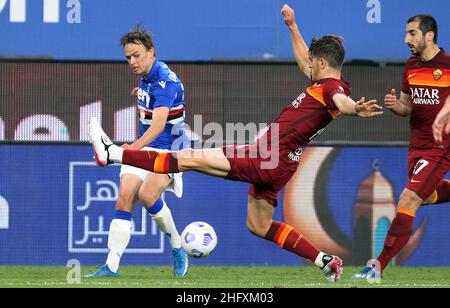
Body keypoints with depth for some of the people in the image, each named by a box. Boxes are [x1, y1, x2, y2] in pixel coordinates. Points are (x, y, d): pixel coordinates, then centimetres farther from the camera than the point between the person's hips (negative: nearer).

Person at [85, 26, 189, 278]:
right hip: (143, 149, 8)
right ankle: (112, 265, -12)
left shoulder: (165, 80, -21)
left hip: (169, 150, -8)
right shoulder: (146, 77, 7)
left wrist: (135, 146, -47)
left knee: (147, 194, -29)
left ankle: (178, 249, -8)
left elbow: (159, 124, -35)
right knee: (124, 199, -8)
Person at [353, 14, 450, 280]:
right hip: (417, 145, 8)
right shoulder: (411, 67, 6)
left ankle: (380, 266, -13)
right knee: (426, 196, 24)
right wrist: (395, 105, -5)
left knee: (407, 203, -15)